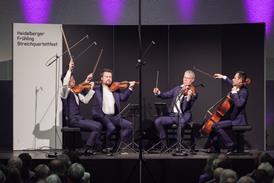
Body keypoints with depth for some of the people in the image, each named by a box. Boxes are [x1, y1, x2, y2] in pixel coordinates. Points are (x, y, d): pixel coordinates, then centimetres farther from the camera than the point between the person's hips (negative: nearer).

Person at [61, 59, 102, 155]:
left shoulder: (75, 92, 18)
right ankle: (88, 149, -7)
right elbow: (65, 84, -29)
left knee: (99, 125, -3)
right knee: (96, 127, -16)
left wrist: (91, 89, 6)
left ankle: (92, 148, 1)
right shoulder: (65, 92, -7)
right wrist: (70, 70, -31)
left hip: (79, 118, 8)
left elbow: (85, 100, 13)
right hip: (73, 120, -8)